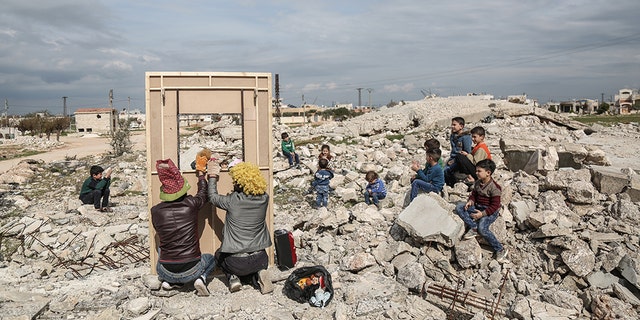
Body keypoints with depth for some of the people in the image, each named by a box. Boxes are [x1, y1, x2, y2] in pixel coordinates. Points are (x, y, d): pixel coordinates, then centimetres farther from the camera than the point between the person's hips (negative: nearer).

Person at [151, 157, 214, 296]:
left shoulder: (155, 211, -7)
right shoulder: (191, 204, -10)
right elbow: (203, 192, 13)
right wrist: (200, 172, 29)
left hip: (166, 272, 2)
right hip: (191, 271, -2)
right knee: (210, 258, 31)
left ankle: (169, 281, 16)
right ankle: (201, 278, 0)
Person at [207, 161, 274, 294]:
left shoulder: (232, 201, -18)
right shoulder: (264, 198, -8)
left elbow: (213, 197, 4)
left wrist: (213, 177, 19)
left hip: (236, 262, -2)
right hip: (260, 260, 2)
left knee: (219, 254, 32)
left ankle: (233, 277, 8)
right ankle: (257, 276, 4)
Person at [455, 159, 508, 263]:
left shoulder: (494, 187, -18)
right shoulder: (477, 183, 5)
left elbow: (495, 206, -18)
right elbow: (473, 195, 16)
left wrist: (482, 214, -26)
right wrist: (470, 202, -7)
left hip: (490, 212, -8)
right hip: (477, 208, 8)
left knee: (482, 229, -31)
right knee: (459, 207, -12)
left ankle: (500, 250, -15)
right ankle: (473, 227, -19)